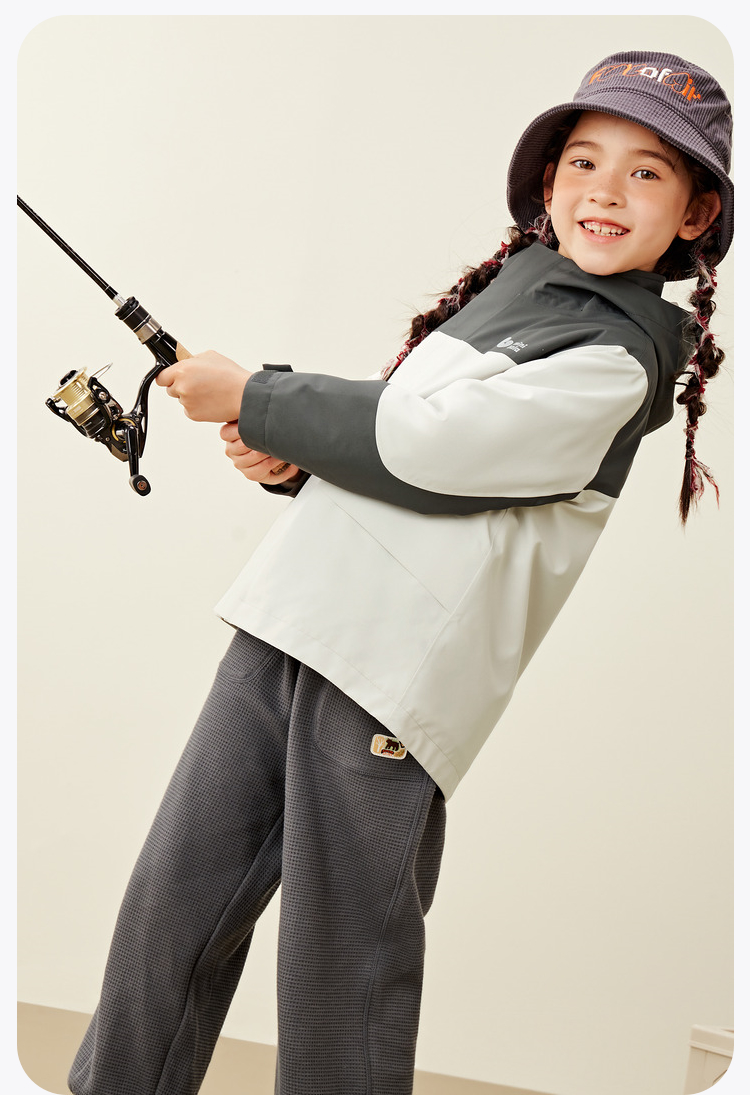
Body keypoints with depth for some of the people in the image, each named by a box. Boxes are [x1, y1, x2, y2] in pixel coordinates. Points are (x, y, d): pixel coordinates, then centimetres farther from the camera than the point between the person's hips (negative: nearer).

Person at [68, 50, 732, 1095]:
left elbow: (422, 443, -14)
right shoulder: (512, 280, 20)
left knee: (341, 970, -2)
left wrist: (251, 398, -3)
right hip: (290, 619, 8)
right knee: (173, 895, 10)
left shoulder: (617, 354, -7)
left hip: (388, 671, -8)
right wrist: (290, 454, 6)